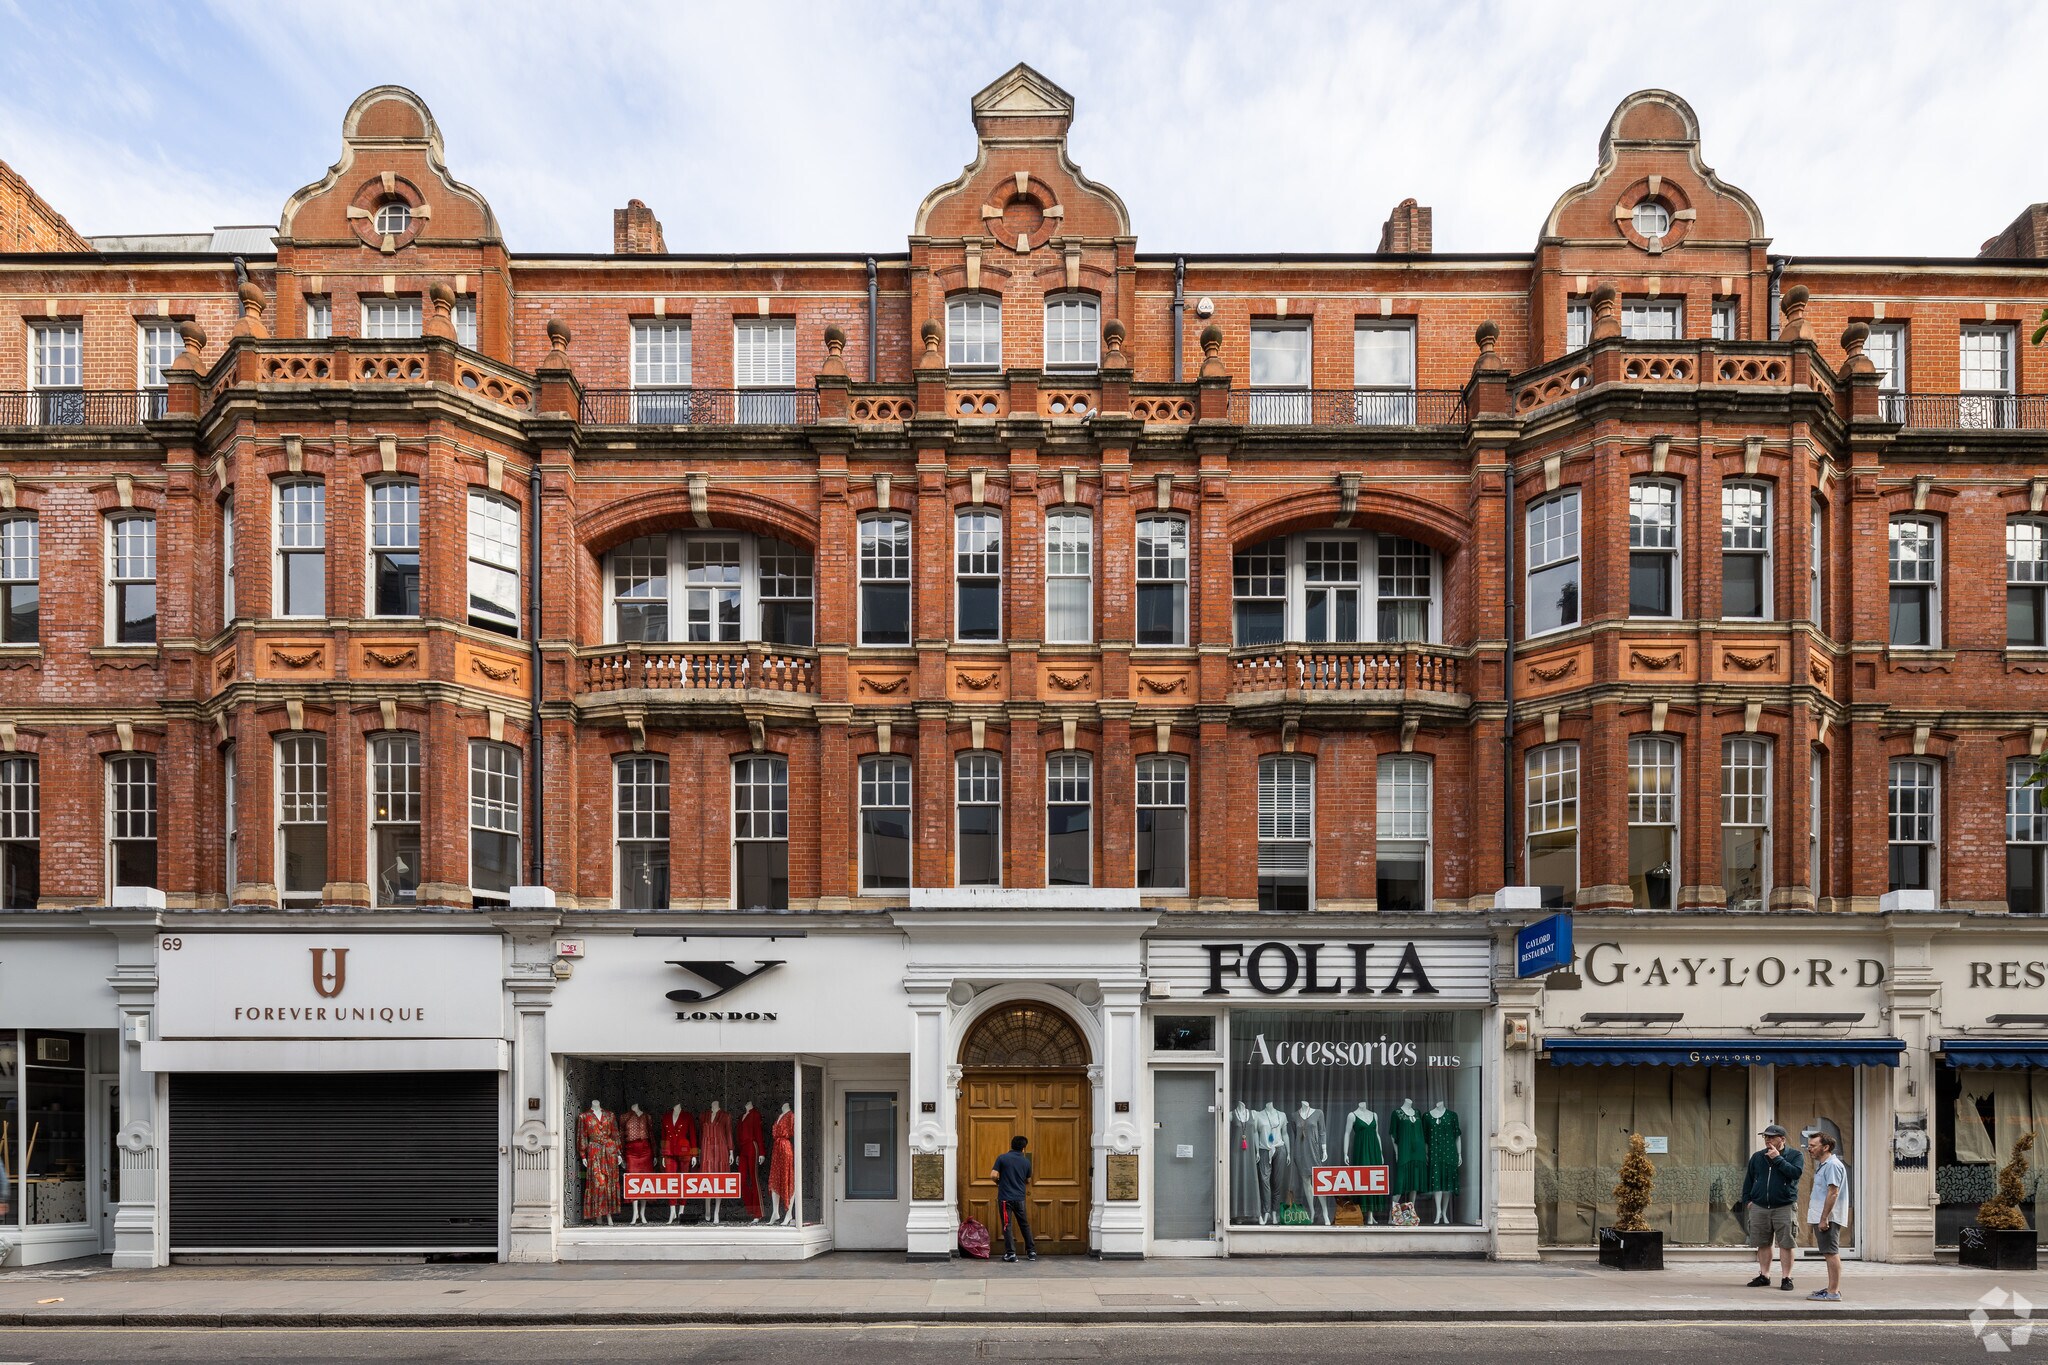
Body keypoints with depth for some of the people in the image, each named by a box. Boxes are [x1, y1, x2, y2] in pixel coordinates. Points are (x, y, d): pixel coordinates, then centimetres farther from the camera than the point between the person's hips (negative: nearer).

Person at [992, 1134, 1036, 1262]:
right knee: (1024, 1224, 14)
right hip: (1020, 1198, 3)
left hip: (1005, 1197, -3)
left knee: (1007, 1225, 3)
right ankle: (1031, 1252, 18)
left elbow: (994, 1175, -12)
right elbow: (1028, 1181, 13)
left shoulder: (1002, 1158, -6)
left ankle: (1011, 1253, 0)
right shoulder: (1026, 1161, 3)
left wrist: (999, 1183, 9)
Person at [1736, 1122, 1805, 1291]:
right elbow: (1748, 1179, 17)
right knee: (1763, 1244, 8)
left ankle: (1787, 1278, 6)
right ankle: (1764, 1276, 16)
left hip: (1784, 1207, -4)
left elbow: (1796, 1172, -18)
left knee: (1785, 1244, -2)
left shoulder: (1794, 1156, 2)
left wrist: (1778, 1158, -16)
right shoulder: (1757, 1157, 12)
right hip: (1759, 1208, 4)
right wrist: (1747, 1199, 10)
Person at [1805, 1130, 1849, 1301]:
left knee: (1831, 1253, -8)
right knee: (1831, 1253, 15)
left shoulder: (1833, 1165, -16)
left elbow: (1833, 1193, -22)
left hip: (1829, 1218, -11)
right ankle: (1832, 1288, 22)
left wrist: (1824, 1218, -23)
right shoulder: (1823, 1165, 18)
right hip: (1822, 1217, 11)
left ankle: (1833, 1292, -8)